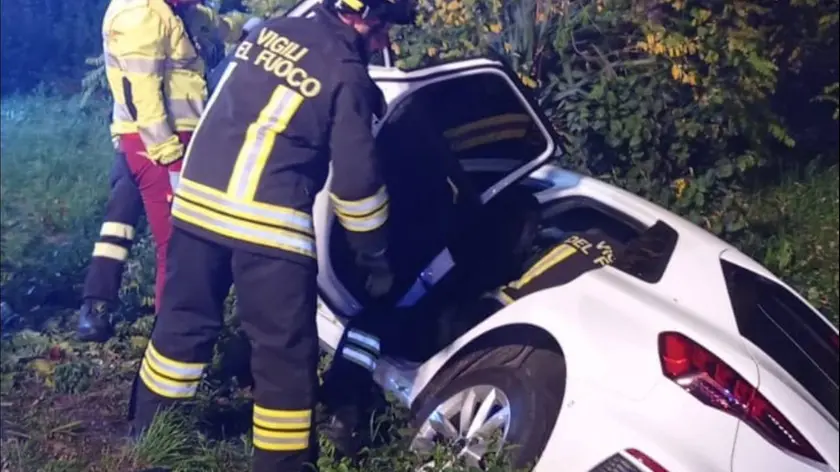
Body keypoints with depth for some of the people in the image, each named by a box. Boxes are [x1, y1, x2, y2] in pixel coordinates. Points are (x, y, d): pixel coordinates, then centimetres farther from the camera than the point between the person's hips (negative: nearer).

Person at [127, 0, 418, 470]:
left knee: (185, 323, 22)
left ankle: (145, 434, 36)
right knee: (287, 352, 5)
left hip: (196, 201, 7)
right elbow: (357, 180, -7)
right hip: (267, 225, -7)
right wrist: (377, 260, 2)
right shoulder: (347, 75, -8)